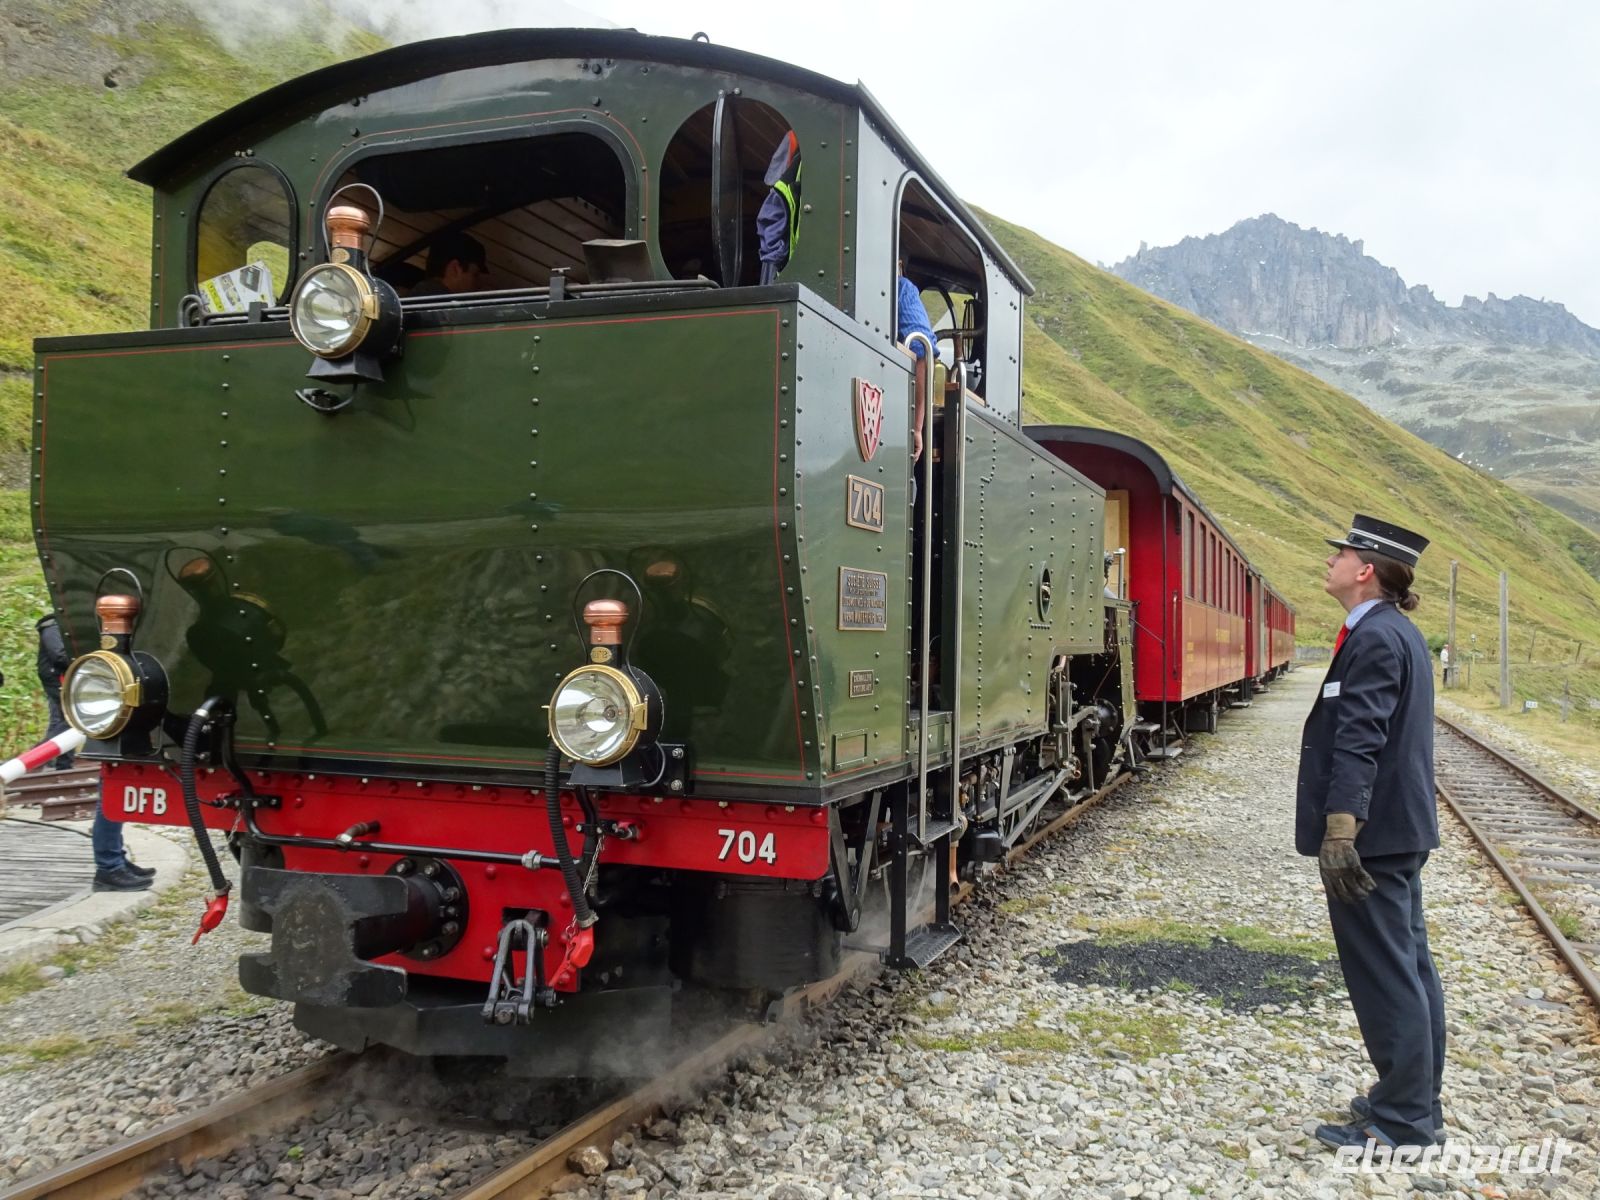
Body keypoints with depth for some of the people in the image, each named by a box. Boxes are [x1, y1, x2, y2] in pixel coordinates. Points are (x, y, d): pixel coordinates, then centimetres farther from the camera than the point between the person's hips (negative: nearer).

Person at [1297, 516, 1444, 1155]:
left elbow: (1358, 742, -26)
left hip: (1370, 837, -11)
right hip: (1399, 831, 11)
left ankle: (1402, 1122, 6)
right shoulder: (1398, 632, 15)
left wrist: (1340, 830, -29)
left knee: (1385, 976, -3)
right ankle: (1416, 1102, 29)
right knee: (1409, 967, 17)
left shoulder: (1374, 638, -18)